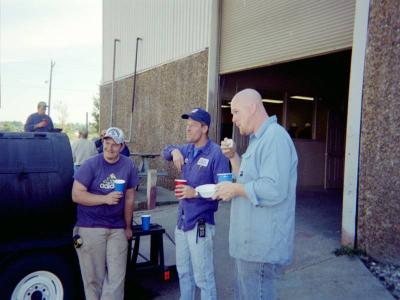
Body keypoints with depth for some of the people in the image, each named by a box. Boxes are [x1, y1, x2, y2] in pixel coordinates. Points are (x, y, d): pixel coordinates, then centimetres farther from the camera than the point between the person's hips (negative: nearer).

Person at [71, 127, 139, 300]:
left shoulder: (129, 166, 2)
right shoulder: (90, 165, -7)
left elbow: (129, 198, 8)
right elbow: (76, 195, -10)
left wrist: (128, 226, 13)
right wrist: (105, 198, -19)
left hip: (117, 229, 3)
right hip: (90, 228, -2)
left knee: (116, 277, 4)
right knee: (94, 277, 7)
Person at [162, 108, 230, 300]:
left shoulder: (215, 153, -16)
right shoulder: (187, 149, 7)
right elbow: (166, 151, 22)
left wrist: (196, 193, -26)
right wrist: (174, 151, 0)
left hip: (200, 223, -8)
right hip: (182, 220, 8)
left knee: (203, 277, 1)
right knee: (183, 272, 22)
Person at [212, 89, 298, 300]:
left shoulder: (275, 136, -18)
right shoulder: (259, 139, 15)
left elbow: (274, 189, -28)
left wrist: (234, 189, -16)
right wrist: (233, 156, 7)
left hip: (262, 245, -10)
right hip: (251, 242, 10)